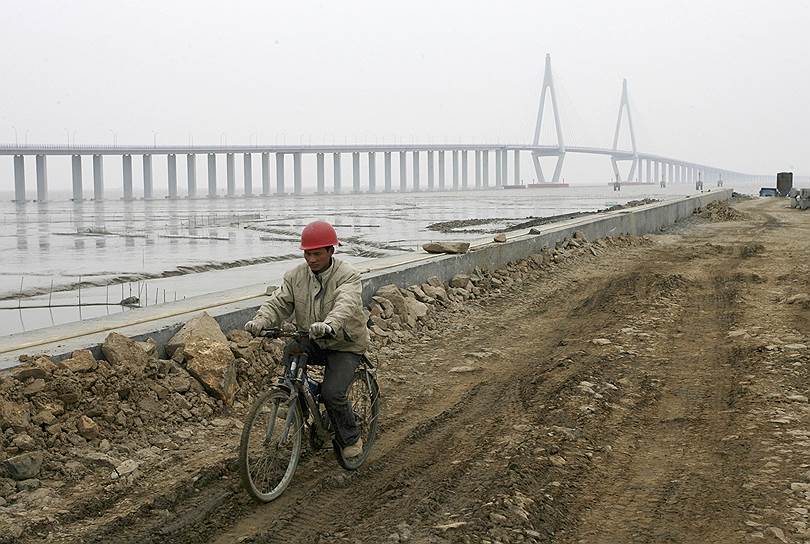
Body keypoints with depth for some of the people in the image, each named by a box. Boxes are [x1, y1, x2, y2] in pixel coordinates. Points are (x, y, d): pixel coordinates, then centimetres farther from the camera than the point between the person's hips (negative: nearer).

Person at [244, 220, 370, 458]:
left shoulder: (347, 276, -16)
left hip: (344, 344, -5)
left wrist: (329, 325, -57)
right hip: (310, 342, 5)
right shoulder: (296, 275, 0)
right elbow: (278, 303, -9)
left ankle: (351, 439, 7)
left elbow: (346, 305, -36)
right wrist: (259, 321, -31)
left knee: (332, 392, -22)